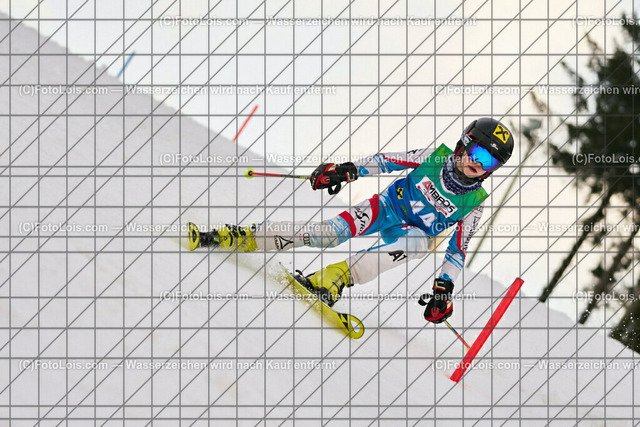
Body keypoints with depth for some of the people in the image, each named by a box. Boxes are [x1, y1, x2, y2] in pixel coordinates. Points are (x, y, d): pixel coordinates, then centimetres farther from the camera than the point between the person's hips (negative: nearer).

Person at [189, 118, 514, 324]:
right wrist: (350, 170, -14)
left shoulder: (473, 205, -10)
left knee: (419, 242, -40)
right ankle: (240, 237, -22)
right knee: (330, 233, -24)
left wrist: (443, 290, -17)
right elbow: (390, 161, -3)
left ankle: (335, 278, -46)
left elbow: (458, 250, -7)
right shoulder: (436, 157, -9)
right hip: (388, 206, 1)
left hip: (411, 232, -1)